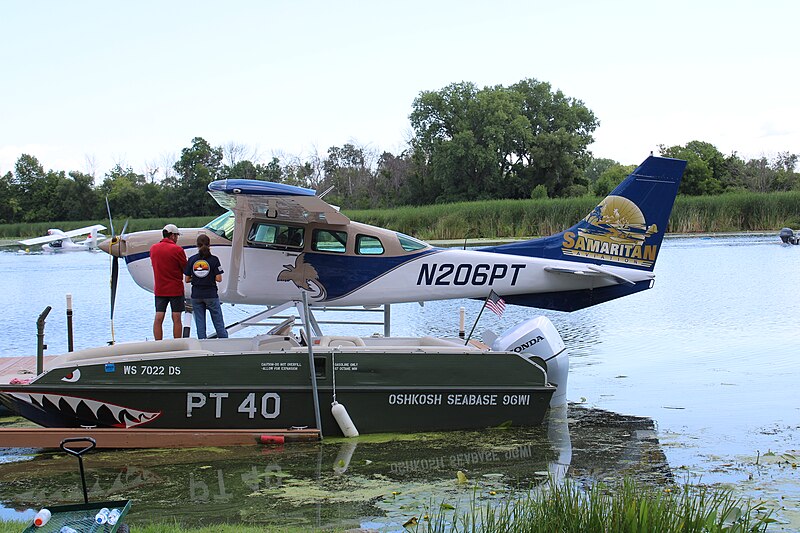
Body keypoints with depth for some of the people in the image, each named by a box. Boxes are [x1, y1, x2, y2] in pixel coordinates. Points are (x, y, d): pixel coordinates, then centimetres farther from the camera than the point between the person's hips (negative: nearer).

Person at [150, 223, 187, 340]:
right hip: (175, 289, -4)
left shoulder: (153, 248, 5)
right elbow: (186, 269, -5)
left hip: (159, 289, 4)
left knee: (158, 318, 2)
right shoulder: (177, 250, -11)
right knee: (176, 319, 1)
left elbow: (155, 266, 14)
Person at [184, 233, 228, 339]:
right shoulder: (214, 259, -8)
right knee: (218, 322, 6)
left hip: (196, 295, 2)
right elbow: (218, 279, -10)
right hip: (211, 294, -2)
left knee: (200, 322, 7)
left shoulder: (192, 259, -1)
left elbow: (187, 280, 0)